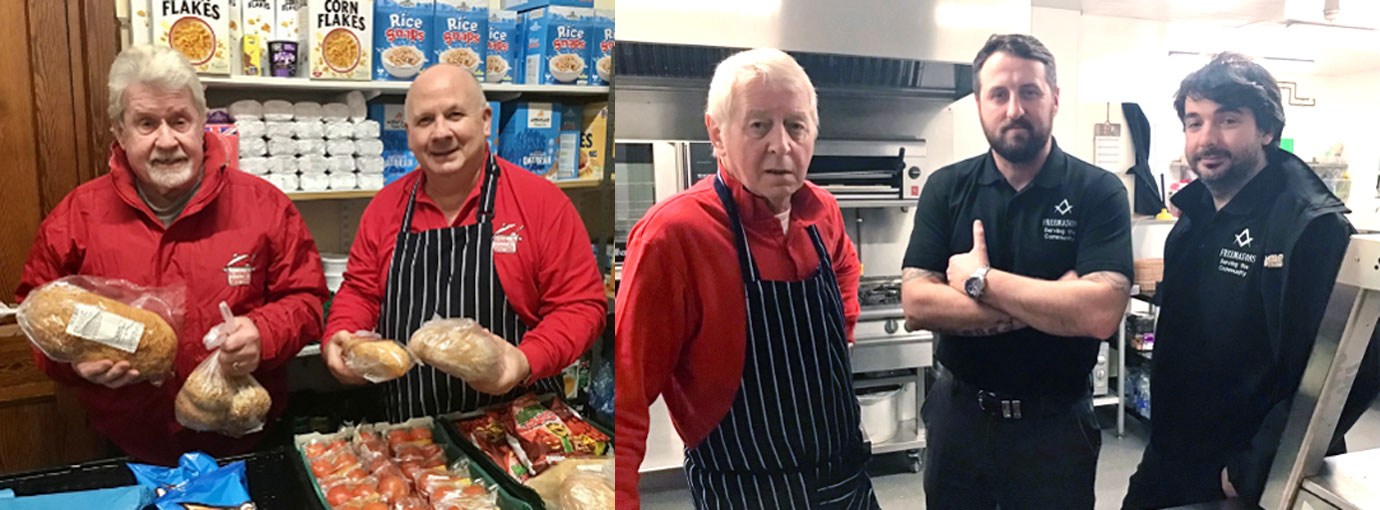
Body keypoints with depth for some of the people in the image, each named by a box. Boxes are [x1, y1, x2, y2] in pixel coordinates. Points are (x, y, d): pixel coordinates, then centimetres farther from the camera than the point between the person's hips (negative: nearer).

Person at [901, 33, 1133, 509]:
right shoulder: (945, 189, -3)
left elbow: (1099, 313, -23)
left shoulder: (1099, 192, -10)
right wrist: (1050, 303, -19)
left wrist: (980, 281, -19)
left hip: (1056, 424, -2)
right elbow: (917, 305, -14)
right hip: (958, 412, 2)